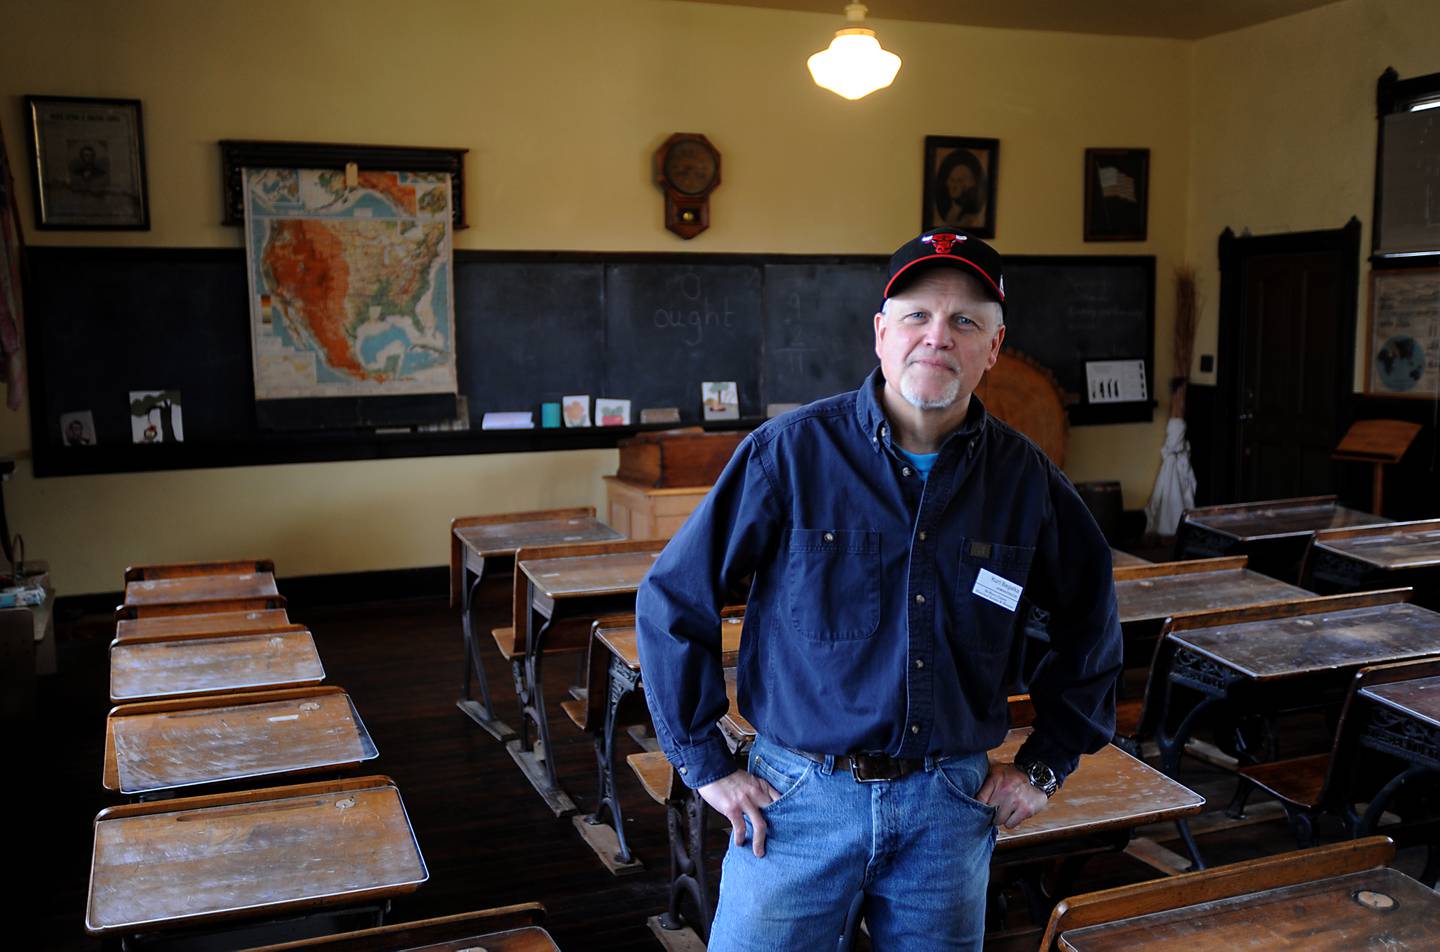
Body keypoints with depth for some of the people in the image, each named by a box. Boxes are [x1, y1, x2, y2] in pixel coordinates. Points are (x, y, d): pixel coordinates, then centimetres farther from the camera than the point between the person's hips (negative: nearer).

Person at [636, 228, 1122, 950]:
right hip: (798, 802, -2)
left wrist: (1045, 764, 11)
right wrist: (704, 762, -5)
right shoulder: (789, 453, -10)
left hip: (949, 807, 3)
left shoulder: (1025, 479, -1)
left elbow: (1091, 625, 15)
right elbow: (672, 601, -5)